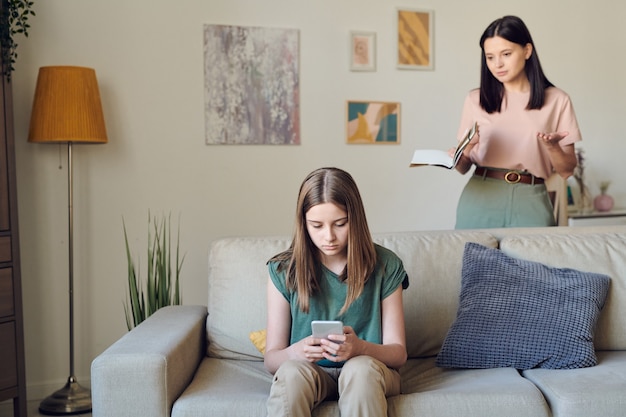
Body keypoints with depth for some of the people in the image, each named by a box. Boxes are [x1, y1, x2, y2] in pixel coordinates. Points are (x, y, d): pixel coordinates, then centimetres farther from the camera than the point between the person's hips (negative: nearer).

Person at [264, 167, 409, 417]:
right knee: (291, 371, -33)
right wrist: (295, 352, -26)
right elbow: (271, 358, -2)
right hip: (308, 373, 0)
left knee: (360, 368, -34)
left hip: (368, 372, 0)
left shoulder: (385, 266, -3)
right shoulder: (283, 270, -3)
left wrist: (360, 348, -25)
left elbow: (398, 352, -3)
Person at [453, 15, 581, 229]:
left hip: (530, 202, 0)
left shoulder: (557, 100, 4)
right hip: (480, 198, 1)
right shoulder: (476, 100, 5)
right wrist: (460, 156, -16)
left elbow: (566, 170, 5)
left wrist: (552, 147, -14)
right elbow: (464, 167, 6)